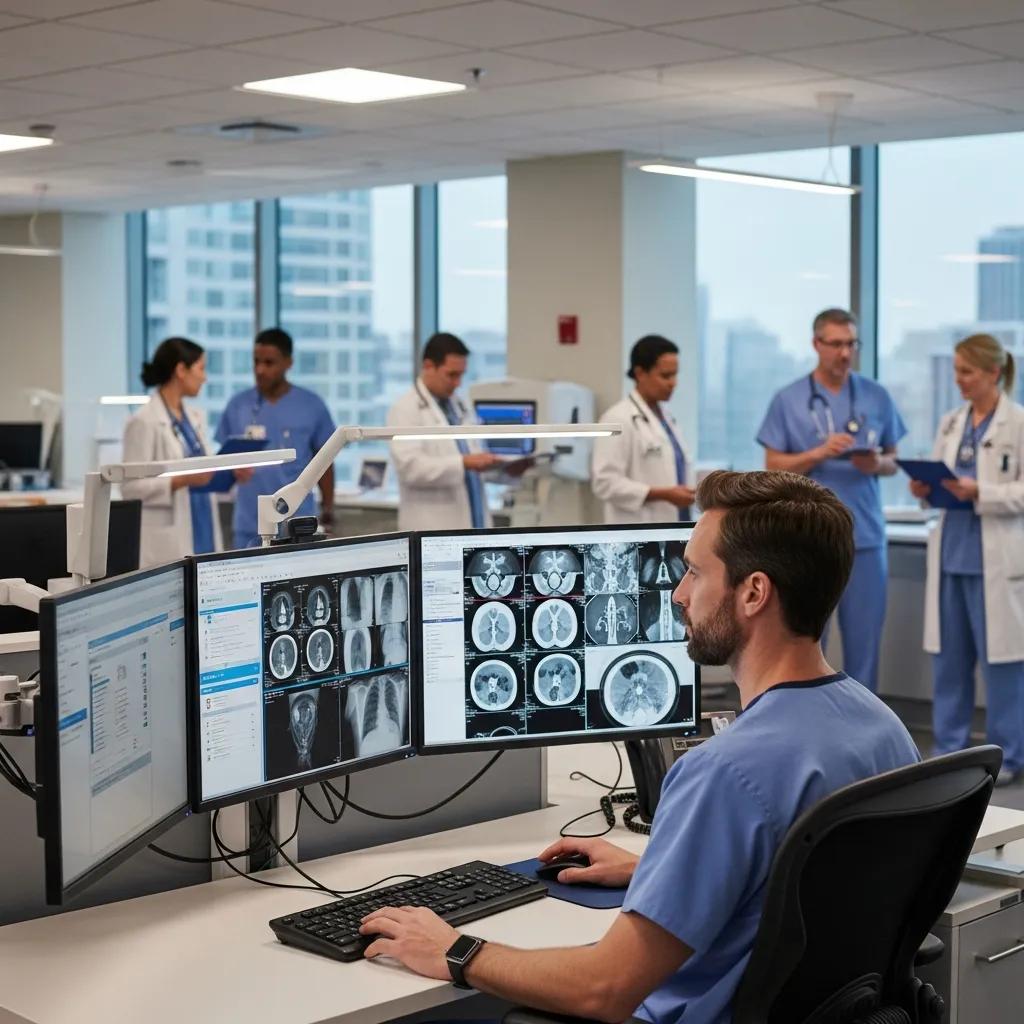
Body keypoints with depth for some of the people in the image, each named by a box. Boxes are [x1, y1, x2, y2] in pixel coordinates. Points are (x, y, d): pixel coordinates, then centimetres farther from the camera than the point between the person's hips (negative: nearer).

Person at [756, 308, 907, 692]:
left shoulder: (877, 397, 7)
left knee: (864, 639, 6)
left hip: (865, 537, 2)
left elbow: (893, 462, 11)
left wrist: (876, 464, -11)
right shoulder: (788, 400, 1)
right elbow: (774, 467, 0)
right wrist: (820, 454, -15)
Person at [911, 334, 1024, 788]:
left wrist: (980, 493, -21)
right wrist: (926, 489, -5)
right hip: (951, 550, 6)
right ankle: (949, 748, 19)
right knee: (948, 653, 9)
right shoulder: (951, 423, 11)